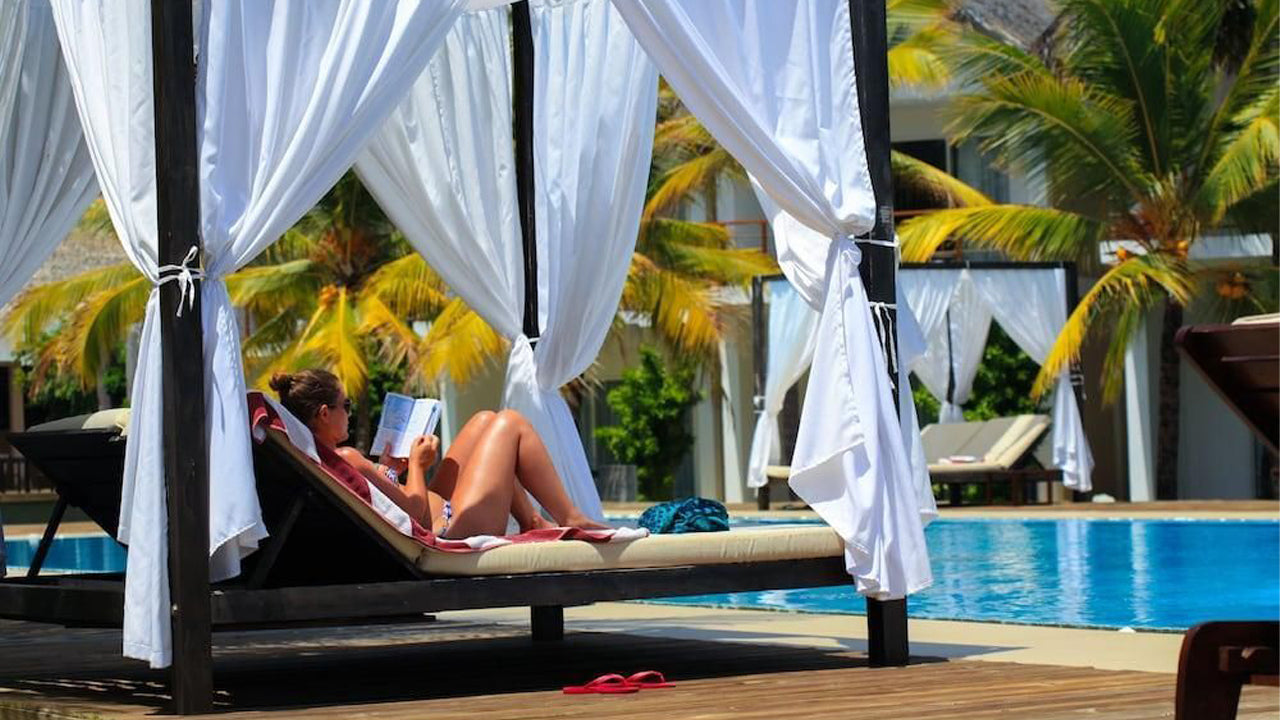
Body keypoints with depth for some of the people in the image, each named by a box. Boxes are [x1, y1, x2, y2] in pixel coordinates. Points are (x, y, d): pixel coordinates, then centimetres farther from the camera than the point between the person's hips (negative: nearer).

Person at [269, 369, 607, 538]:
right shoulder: (346, 458, -28)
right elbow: (414, 509, -24)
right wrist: (417, 464, -8)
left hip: (439, 514, 10)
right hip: (455, 527, -10)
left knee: (484, 421, 21)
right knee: (509, 423, 3)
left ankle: (533, 522, 23)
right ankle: (573, 520, 13)